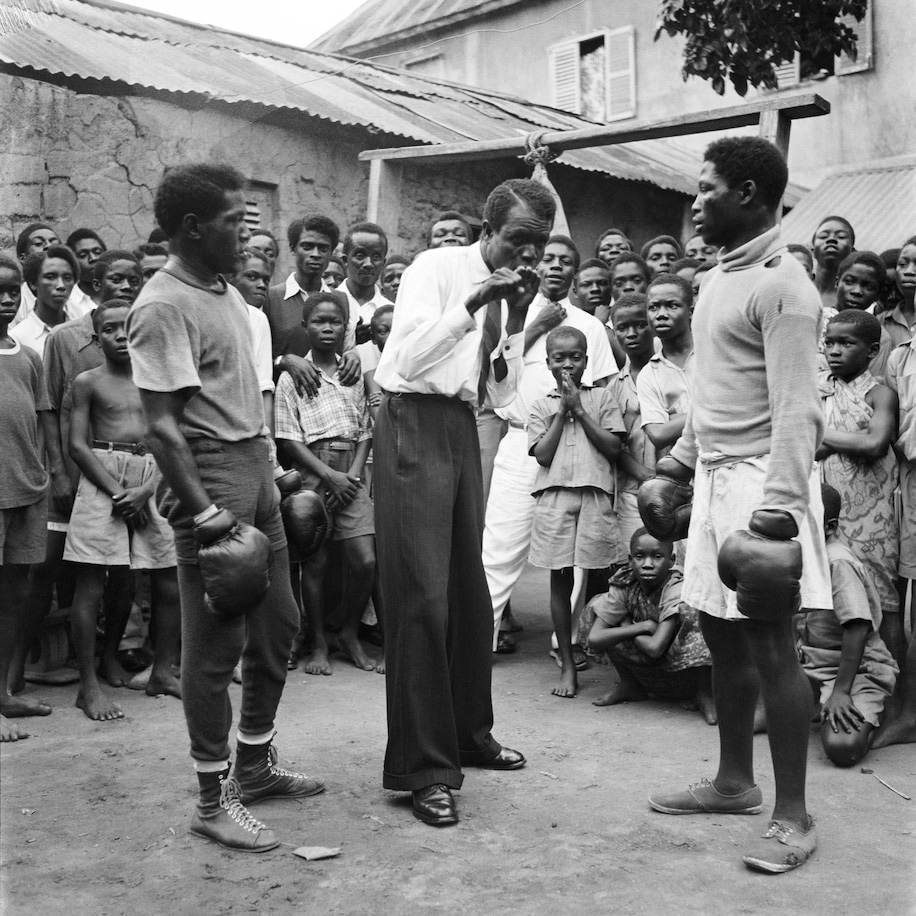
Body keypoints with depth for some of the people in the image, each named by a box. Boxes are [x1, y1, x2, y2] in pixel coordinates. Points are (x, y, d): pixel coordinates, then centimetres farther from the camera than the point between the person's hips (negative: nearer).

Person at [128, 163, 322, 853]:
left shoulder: (226, 291, 13)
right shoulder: (163, 306, -14)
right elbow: (162, 427, -18)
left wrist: (269, 471, 14)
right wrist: (206, 513, -21)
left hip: (256, 468, 9)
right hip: (210, 476, -9)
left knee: (279, 622, 16)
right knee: (217, 643, 0)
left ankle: (254, 765, 33)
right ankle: (215, 800, 14)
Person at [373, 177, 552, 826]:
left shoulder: (507, 295, 13)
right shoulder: (437, 268, -6)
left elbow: (501, 395, 9)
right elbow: (409, 359, -18)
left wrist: (517, 319, -2)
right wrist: (476, 302, -22)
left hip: (463, 429, 8)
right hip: (415, 424, -7)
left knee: (470, 594, 13)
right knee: (422, 597, -9)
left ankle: (467, 736, 30)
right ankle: (423, 768, -1)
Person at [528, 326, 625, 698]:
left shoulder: (602, 398, 9)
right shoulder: (542, 405, 11)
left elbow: (613, 447, -1)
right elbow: (543, 454, -1)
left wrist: (579, 409, -4)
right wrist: (563, 409, -3)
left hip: (595, 494, -1)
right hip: (554, 496, 1)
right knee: (560, 579, 3)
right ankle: (567, 664, 11)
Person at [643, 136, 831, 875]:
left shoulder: (782, 285, -13)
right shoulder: (719, 279, 14)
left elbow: (796, 411, -19)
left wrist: (777, 509, -25)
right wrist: (676, 467, 22)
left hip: (760, 479, -9)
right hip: (714, 476, 9)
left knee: (770, 647, -3)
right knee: (722, 635, 15)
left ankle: (794, 816, 9)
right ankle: (735, 781, 29)